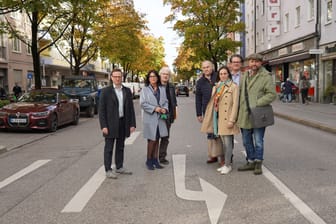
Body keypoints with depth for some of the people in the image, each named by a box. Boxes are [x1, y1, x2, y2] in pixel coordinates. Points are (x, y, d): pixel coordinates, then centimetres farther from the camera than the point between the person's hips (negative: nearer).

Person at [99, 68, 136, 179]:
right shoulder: (106, 91, -5)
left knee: (120, 147, 14)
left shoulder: (127, 91, 7)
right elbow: (101, 110, -7)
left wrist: (132, 124, 1)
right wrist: (103, 126, -13)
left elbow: (131, 108, 7)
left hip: (123, 123, 4)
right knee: (109, 148, 2)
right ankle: (108, 170, 8)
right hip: (110, 124, -4)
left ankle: (119, 167, 25)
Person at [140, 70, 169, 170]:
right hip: (150, 118, -4)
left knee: (157, 139, 9)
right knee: (152, 140, -2)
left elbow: (165, 101, 14)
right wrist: (154, 108, -16)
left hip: (160, 118, 5)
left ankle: (155, 160, 19)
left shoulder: (162, 89, 12)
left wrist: (165, 108, -6)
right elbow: (143, 103, -9)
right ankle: (149, 161, 12)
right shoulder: (145, 89, -2)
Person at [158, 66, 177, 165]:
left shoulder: (171, 87, 13)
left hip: (168, 115, 5)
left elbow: (174, 101, 17)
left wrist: (174, 112, 13)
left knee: (165, 137, 8)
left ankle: (162, 157, 16)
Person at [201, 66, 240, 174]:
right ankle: (226, 163, 21)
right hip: (219, 117, 6)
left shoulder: (234, 86, -4)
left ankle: (228, 165, 5)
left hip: (227, 118, -6)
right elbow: (213, 102, 13)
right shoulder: (217, 87, 14)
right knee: (224, 142, 12)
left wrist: (232, 120, -15)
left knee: (228, 143, -4)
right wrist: (208, 118, 9)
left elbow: (235, 104, -10)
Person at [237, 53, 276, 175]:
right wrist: (239, 108, 11)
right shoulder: (245, 76, 13)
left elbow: (272, 94, -14)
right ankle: (251, 162, 29)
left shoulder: (266, 77, -8)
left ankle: (258, 163, 17)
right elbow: (240, 91, 22)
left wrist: (256, 103, -19)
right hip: (245, 115, 7)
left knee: (258, 141, 2)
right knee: (247, 141, 15)